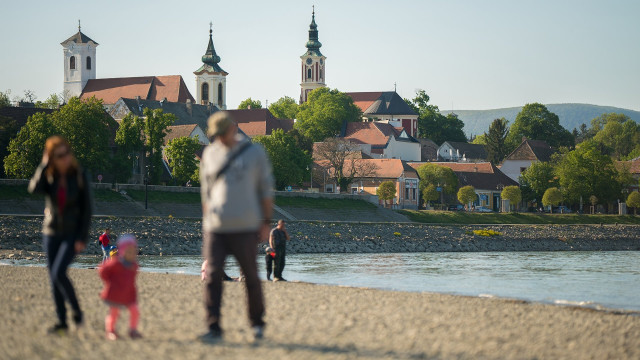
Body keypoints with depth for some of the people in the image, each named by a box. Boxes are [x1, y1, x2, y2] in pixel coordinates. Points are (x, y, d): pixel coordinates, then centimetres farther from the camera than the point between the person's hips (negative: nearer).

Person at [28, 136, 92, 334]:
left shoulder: (80, 176, -9)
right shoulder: (48, 176, -3)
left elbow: (86, 209, -7)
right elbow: (35, 189, -25)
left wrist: (82, 238, -13)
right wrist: (44, 163, -21)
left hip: (73, 234, -4)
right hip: (51, 233, 4)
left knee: (58, 273, -21)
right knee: (54, 280, 5)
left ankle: (76, 309, -1)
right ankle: (62, 322, 15)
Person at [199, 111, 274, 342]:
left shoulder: (255, 153, 3)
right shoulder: (210, 154, 11)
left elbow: (266, 189, 5)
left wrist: (266, 223, 0)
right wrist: (206, 222, 14)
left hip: (245, 228, -2)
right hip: (215, 228, 2)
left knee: (251, 277, 5)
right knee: (213, 276, -9)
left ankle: (257, 323, 22)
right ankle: (214, 328, -8)